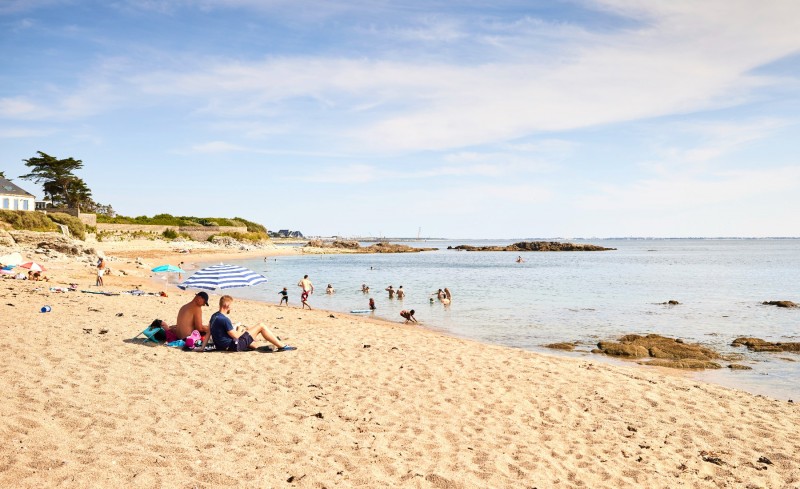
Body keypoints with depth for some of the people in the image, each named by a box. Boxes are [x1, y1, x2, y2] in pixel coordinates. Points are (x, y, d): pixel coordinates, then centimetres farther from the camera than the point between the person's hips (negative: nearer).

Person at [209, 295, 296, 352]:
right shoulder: (224, 319, -23)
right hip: (232, 346, -10)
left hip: (222, 346, 10)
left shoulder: (214, 316, 5)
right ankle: (282, 346, 0)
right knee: (261, 326, -5)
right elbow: (235, 336, -19)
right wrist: (241, 331, 2)